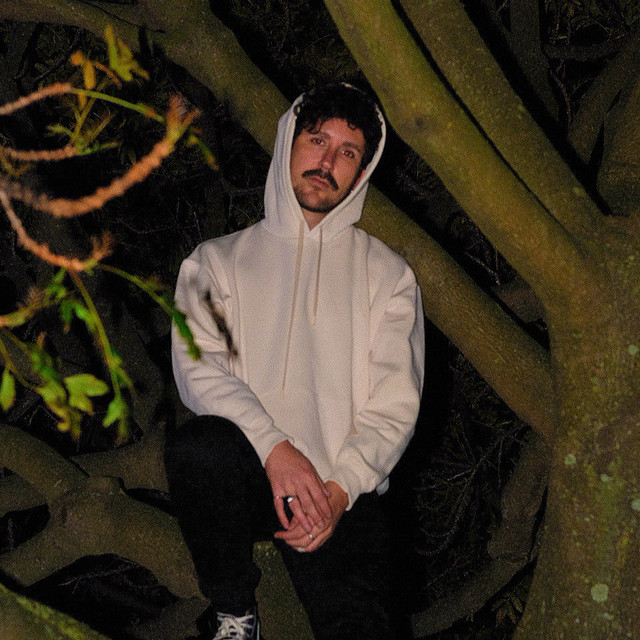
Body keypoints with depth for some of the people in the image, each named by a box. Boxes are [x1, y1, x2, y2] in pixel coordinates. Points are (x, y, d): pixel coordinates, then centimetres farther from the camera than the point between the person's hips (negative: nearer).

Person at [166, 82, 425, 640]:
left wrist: (340, 489, -13)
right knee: (199, 444, -35)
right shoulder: (217, 261, 14)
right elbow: (197, 368, -1)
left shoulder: (388, 274, 14)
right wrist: (274, 448, -18)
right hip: (247, 470, 2)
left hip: (342, 486, -2)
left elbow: (396, 403, 4)